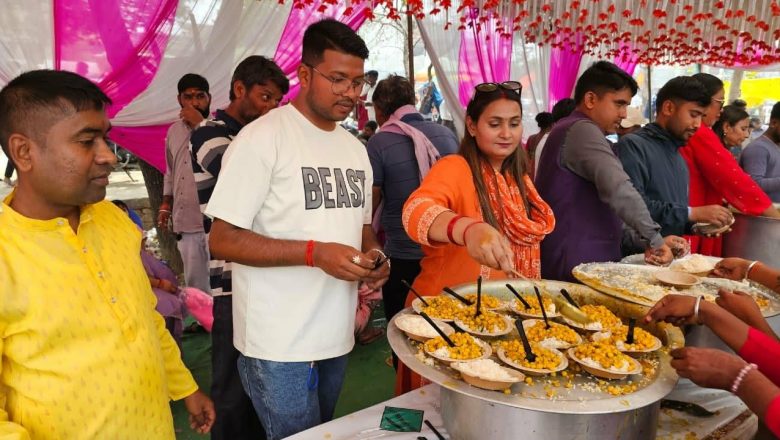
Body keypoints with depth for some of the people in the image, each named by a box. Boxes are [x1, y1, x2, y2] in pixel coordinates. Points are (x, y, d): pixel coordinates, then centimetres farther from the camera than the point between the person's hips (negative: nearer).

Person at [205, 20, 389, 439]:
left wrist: (374, 255, -4)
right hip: (279, 342, -7)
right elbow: (222, 240, -16)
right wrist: (315, 253, -25)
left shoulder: (355, 148, 10)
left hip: (337, 335, 7)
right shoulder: (263, 138, -13)